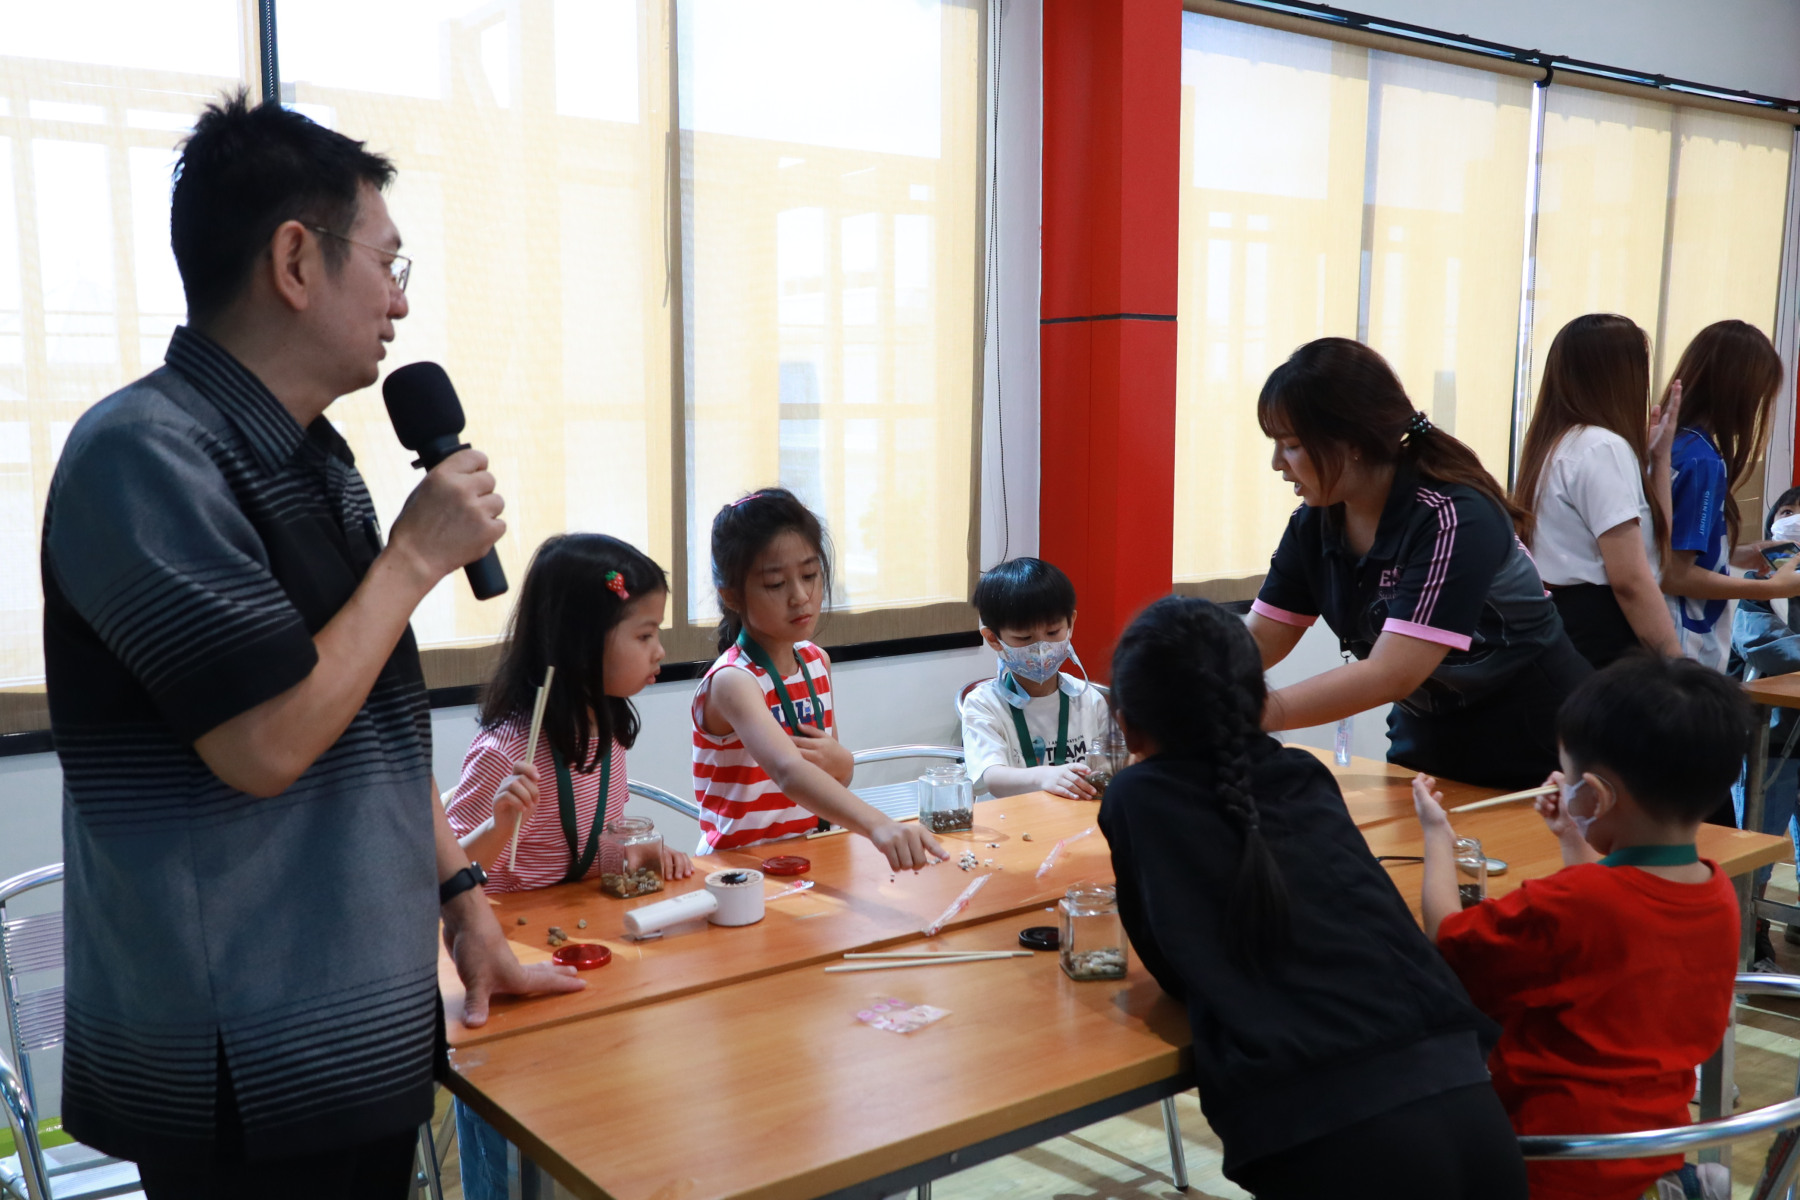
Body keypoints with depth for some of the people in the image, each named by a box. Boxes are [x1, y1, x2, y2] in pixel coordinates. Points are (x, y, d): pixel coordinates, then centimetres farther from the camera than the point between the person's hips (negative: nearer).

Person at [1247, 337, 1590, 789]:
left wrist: (1257, 713, -43)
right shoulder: (1315, 521, -7)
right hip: (1429, 742, 6)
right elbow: (1259, 639, -5)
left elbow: (1392, 675, -34)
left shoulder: (1456, 518, -27)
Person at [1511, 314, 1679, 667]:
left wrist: (1649, 457, 21)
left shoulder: (1553, 444, 15)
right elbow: (1629, 579, -19)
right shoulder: (1602, 448, -13)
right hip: (1600, 639, -10)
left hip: (1555, 630, 10)